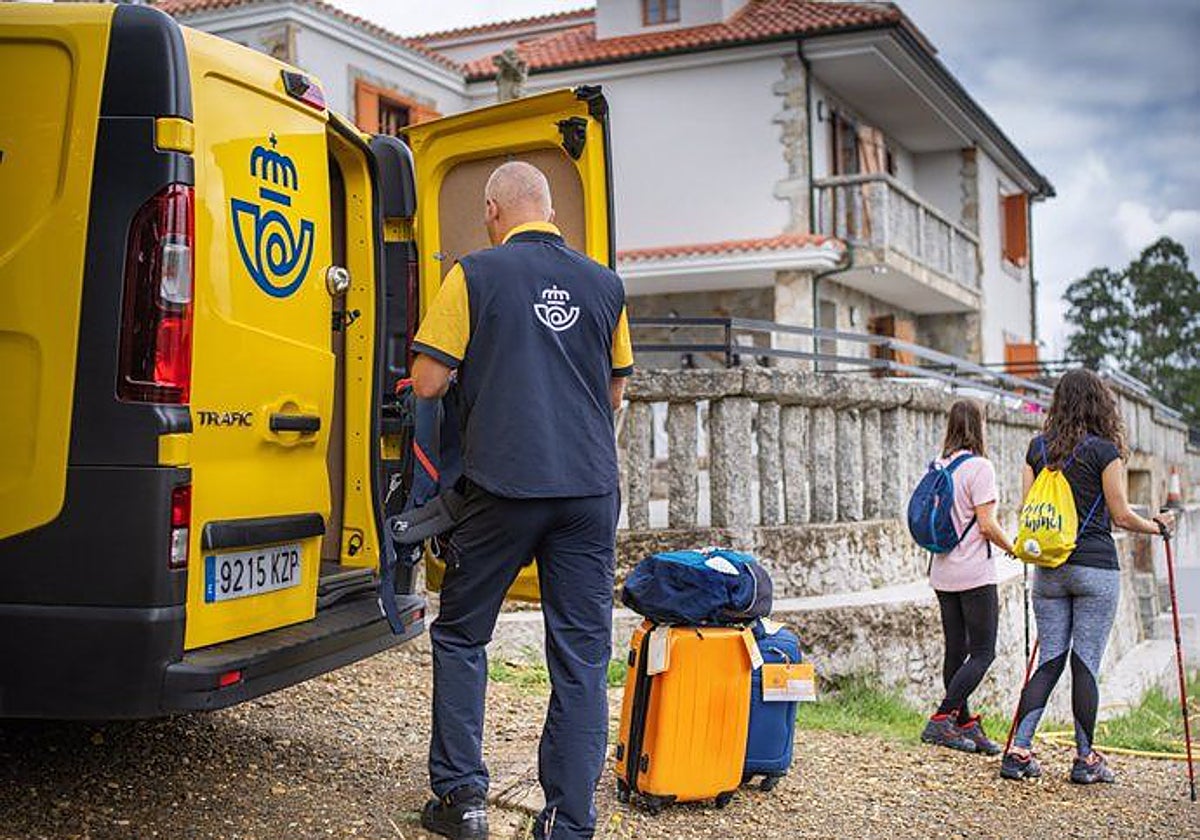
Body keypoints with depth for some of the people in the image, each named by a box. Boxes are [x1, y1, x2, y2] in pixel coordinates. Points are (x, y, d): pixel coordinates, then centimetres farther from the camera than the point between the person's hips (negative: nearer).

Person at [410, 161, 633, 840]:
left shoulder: (476, 274, -2)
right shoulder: (605, 284, 10)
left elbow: (427, 383, -2)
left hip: (505, 486, -3)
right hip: (591, 487, 3)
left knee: (461, 636, 14)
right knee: (582, 656, 7)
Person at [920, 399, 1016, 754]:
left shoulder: (939, 466, 7)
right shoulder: (979, 467, -12)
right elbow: (986, 525, -14)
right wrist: (1015, 550, 0)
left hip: (943, 572, 7)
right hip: (975, 573, -7)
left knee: (955, 651, 10)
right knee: (983, 653, -1)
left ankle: (965, 725, 17)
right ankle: (941, 720, -9)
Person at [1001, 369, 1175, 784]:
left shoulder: (1038, 447, 6)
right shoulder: (1104, 450, -7)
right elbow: (1121, 516, -4)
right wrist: (1156, 525, 14)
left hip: (1048, 568, 4)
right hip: (1095, 567, -4)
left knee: (1049, 660, 9)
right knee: (1086, 664, 3)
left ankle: (1018, 751, 4)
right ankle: (1085, 760, 11)